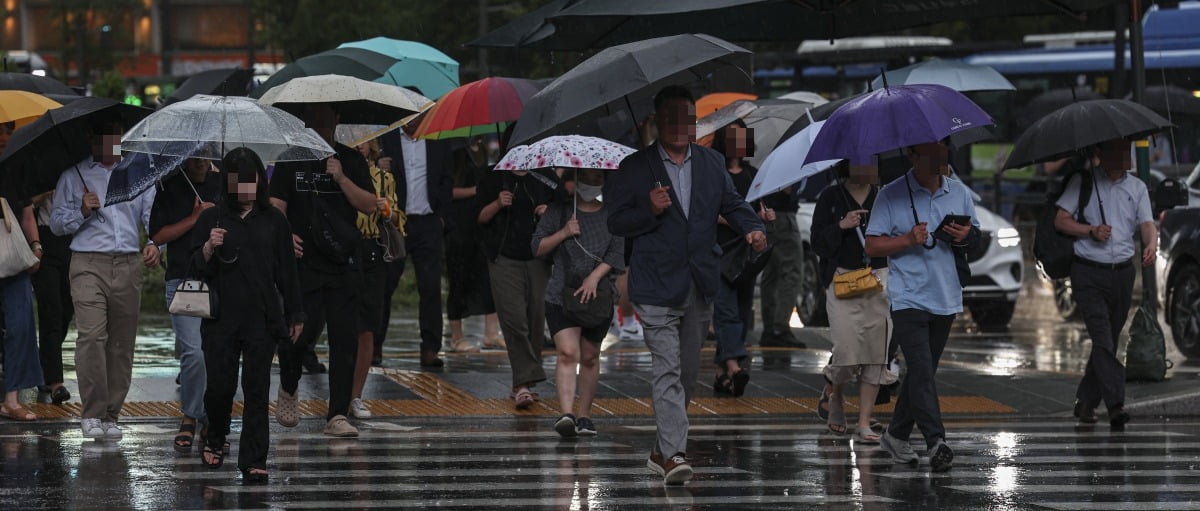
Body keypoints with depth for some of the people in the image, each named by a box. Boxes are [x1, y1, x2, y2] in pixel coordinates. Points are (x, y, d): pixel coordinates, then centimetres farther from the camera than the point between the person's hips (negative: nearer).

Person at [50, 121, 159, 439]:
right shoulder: (74, 175, 10)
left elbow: (153, 214, 10)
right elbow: (56, 222, 10)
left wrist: (154, 243, -9)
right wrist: (83, 213, -8)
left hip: (128, 266, 3)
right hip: (88, 264, -3)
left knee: (122, 343, 3)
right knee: (91, 335, -17)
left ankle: (111, 415, 10)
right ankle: (91, 414, -13)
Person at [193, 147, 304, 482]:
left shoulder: (274, 221, 6)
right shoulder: (211, 219, 4)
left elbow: (287, 271, 9)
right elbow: (196, 268, 3)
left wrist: (295, 315, 9)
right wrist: (209, 247, -17)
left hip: (263, 319, 0)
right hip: (221, 318, 0)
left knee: (257, 389, -2)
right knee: (220, 385, 0)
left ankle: (253, 462, 1)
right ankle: (215, 438, 29)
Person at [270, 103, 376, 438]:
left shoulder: (351, 160, 9)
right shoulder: (291, 161, 5)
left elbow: (369, 206, 2)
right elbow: (276, 205, 0)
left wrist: (341, 178, -12)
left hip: (344, 263, 2)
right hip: (304, 262, -2)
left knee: (345, 340, -3)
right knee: (303, 332, -9)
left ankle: (337, 416, 1)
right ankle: (288, 390, 22)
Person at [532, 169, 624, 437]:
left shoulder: (611, 216, 7)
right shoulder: (559, 211, 6)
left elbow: (617, 253, -2)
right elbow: (537, 248, 5)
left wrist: (594, 277, -15)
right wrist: (562, 234, -11)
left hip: (597, 296, 2)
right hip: (561, 294, -2)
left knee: (590, 357, 9)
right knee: (567, 352, -16)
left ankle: (585, 415, 19)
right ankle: (566, 413, -25)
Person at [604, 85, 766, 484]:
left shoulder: (712, 163, 11)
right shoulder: (634, 168, -1)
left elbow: (732, 204, 16)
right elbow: (616, 222, 0)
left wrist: (752, 227, -5)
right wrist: (650, 211, -18)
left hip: (700, 285, 5)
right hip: (657, 286, -5)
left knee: (687, 372, 12)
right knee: (668, 369, -14)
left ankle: (662, 449, 27)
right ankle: (673, 454, -18)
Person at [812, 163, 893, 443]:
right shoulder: (831, 197, 4)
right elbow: (817, 243, 1)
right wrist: (841, 226, -13)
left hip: (880, 280, 3)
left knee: (876, 351, -4)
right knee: (847, 348, -12)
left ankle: (864, 424, 1)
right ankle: (835, 395, 22)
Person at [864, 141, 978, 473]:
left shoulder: (959, 193, 9)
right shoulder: (891, 196, -4)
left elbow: (976, 235, 18)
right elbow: (872, 246, -4)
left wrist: (966, 237, -6)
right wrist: (909, 240, -18)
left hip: (945, 298, 5)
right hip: (908, 298, -5)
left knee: (923, 372, 12)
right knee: (921, 370, -15)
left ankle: (896, 435, 25)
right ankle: (936, 441, -21)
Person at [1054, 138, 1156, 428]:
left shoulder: (1137, 187, 11)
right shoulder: (1083, 182, 2)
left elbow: (1147, 224, 0)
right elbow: (1060, 221, 1)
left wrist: (1151, 245, -22)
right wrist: (1091, 231, -15)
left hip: (1122, 274, 4)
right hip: (1088, 273, -4)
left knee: (1109, 342, 9)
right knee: (1103, 339, -16)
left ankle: (1086, 402, 22)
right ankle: (1116, 404, -25)